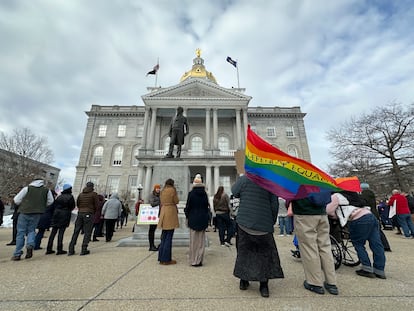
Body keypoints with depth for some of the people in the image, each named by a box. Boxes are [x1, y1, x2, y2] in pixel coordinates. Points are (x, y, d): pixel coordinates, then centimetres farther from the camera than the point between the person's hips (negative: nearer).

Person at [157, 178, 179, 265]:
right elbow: (176, 201, -4)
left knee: (164, 236, 13)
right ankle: (166, 259, 3)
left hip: (163, 212, 7)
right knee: (169, 237, -2)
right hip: (171, 213, -7)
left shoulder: (162, 191, 14)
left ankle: (161, 258, 20)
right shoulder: (172, 190, -7)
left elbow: (161, 203, 18)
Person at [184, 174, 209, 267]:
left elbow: (188, 206, -7)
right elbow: (207, 206, 2)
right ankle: (199, 260, 18)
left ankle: (193, 260, 18)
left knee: (193, 240, 10)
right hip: (203, 219, 2)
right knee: (201, 240, 12)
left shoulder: (191, 193, -11)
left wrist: (187, 216, 9)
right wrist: (205, 217, 13)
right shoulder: (204, 194, -4)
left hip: (193, 219, -2)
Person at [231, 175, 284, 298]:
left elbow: (234, 192, 5)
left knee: (244, 251, 17)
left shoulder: (244, 179, -8)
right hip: (264, 224, 0)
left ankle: (244, 281, 29)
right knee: (265, 253, 15)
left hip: (244, 222, 1)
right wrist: (272, 222, 10)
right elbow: (274, 205, -2)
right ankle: (264, 285, 20)